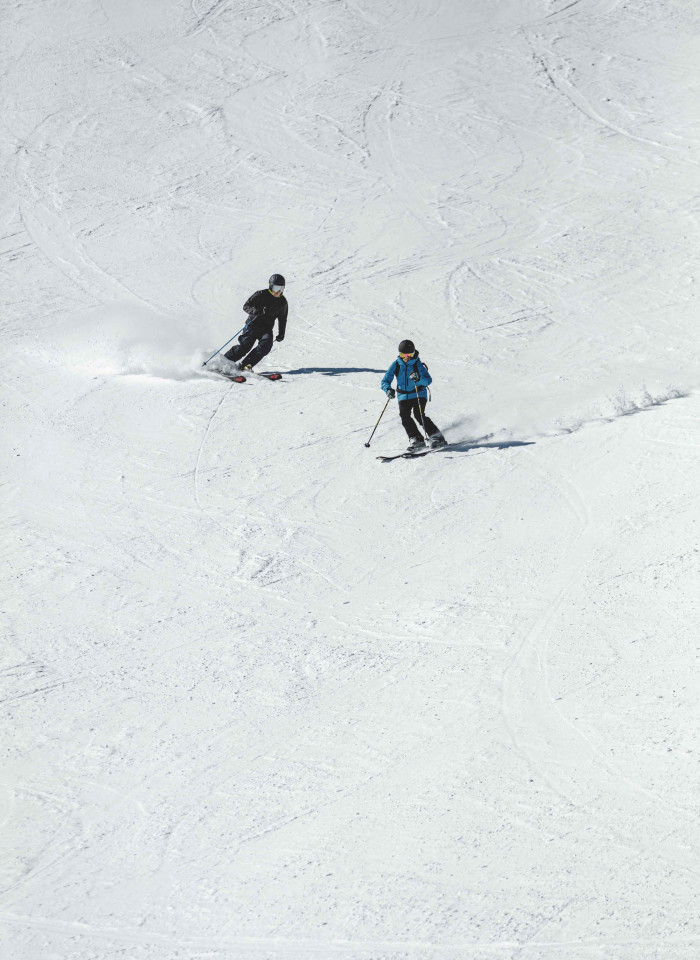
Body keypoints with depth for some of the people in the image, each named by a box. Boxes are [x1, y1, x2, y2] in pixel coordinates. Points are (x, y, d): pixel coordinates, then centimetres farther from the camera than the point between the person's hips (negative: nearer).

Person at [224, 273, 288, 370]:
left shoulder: (283, 302, 7)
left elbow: (282, 319, 21)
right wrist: (255, 311, -27)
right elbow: (246, 306, -6)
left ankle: (245, 365, -23)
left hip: (267, 328, 4)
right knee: (245, 345, -21)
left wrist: (281, 334, 13)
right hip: (253, 324, -4)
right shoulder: (261, 295, -6)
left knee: (266, 345, -26)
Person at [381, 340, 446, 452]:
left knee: (418, 414, -23)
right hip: (403, 396, 4)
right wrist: (388, 389, -25)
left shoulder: (417, 364, -10)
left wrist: (419, 379, -40)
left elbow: (428, 380, -19)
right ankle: (416, 439, -16)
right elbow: (385, 381, -3)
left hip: (419, 394, -3)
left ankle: (436, 437, -16)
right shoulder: (396, 365, -2)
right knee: (404, 415, -20)